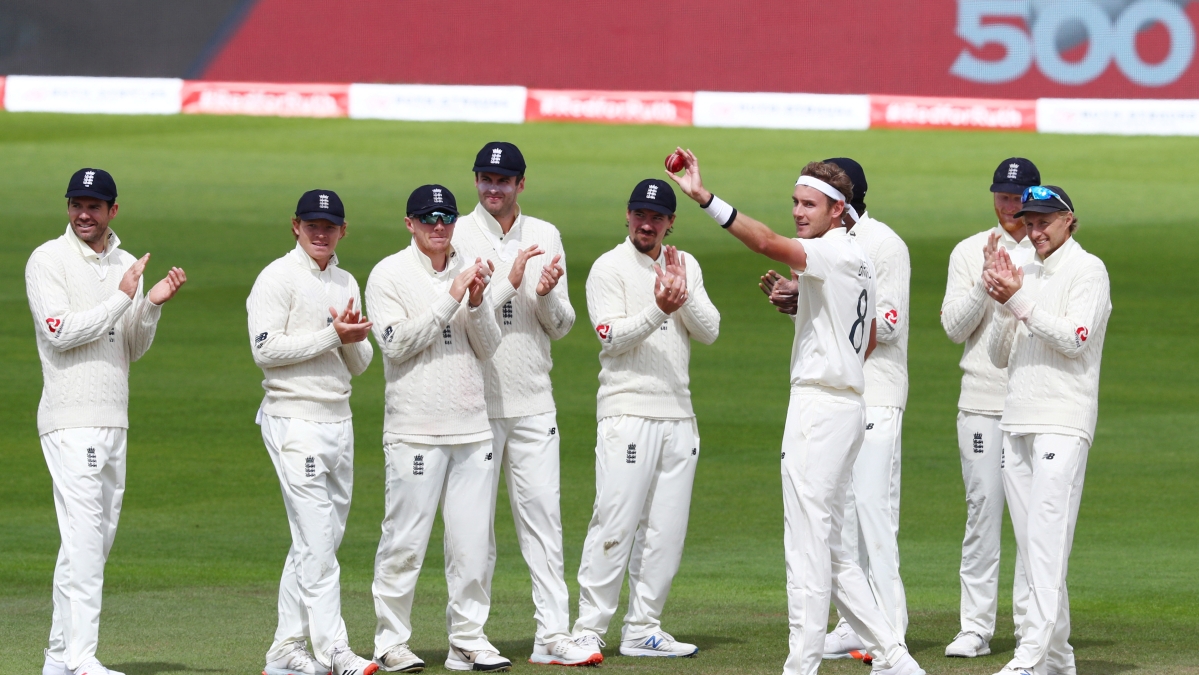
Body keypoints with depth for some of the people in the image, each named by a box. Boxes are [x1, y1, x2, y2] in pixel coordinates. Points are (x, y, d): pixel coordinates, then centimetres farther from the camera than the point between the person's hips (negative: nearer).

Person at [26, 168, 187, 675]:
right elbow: (61, 333, -15)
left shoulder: (126, 266, 15)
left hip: (114, 420, 7)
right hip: (70, 419, -7)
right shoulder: (48, 261, -4)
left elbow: (132, 348, 15)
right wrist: (122, 298, -16)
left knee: (98, 538, 9)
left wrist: (153, 306, -2)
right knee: (83, 536, -15)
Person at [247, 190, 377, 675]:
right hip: (295, 421, -8)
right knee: (316, 542, -12)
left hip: (338, 420, 8)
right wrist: (332, 335, -16)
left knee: (317, 542, 9)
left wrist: (353, 339, -6)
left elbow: (359, 365, 16)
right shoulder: (278, 279, -6)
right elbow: (265, 349, -16)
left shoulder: (346, 284, 16)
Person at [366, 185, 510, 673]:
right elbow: (397, 343, -14)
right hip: (415, 430, -5)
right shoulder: (389, 275, -2)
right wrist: (451, 299, -17)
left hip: (472, 427, 5)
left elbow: (488, 348, 9)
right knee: (405, 541, -4)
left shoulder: (469, 271, 13)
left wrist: (477, 303, -10)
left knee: (473, 542, 4)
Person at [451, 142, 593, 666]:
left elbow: (561, 325, 8)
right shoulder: (456, 236, -2)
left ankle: (552, 636, 0)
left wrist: (547, 296, -13)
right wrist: (509, 282, -20)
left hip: (533, 402, 3)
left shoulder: (545, 237, 9)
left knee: (542, 516, 1)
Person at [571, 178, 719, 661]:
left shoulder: (686, 267, 13)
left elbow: (709, 331, 4)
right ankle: (588, 629, -7)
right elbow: (612, 337, -13)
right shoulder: (609, 268, -2)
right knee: (615, 525, -11)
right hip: (628, 413, -6)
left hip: (678, 415, 6)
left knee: (666, 530, 6)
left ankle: (642, 630, 12)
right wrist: (658, 309, -26)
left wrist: (683, 296, -12)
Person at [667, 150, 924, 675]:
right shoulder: (858, 261, 17)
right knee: (828, 548, 15)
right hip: (845, 404, 11)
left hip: (822, 407, -11)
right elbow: (869, 336, 30)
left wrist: (703, 197, -40)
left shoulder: (836, 252, -13)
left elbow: (767, 243, -31)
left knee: (807, 543, -9)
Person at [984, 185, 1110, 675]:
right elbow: (999, 354, 16)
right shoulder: (1026, 273, 19)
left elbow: (1075, 339, -15)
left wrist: (1019, 299, -16)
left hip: (1063, 423, -8)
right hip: (1017, 423, 8)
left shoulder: (1087, 270, -2)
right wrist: (1004, 301, -1)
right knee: (1029, 544, 6)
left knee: (1047, 539, -16)